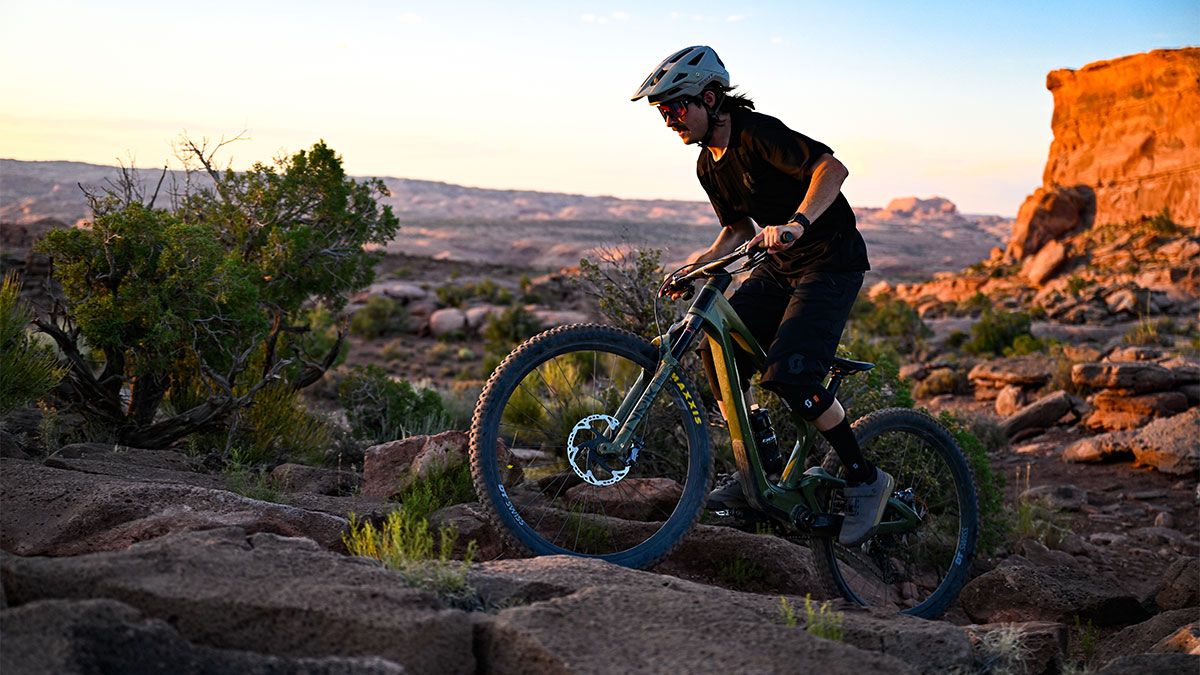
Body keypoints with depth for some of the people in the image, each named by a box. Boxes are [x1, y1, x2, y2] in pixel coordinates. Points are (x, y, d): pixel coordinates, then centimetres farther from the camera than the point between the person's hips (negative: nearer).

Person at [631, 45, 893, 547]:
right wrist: (705, 258, 0)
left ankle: (865, 479, -4)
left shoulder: (757, 133, -19)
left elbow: (832, 167, -29)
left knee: (787, 375, -22)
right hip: (780, 265, 9)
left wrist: (796, 222, -44)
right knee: (718, 350, -4)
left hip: (831, 262, -9)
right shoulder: (709, 165, 7)